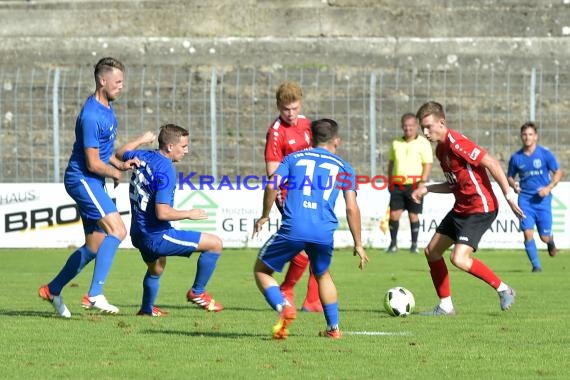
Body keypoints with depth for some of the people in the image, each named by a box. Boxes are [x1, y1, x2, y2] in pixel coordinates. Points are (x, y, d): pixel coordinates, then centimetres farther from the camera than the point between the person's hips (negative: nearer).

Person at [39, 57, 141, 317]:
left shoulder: (107, 108, 12)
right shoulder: (91, 116, -21)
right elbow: (93, 163, -20)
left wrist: (120, 164, 8)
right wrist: (116, 173, -2)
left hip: (92, 183, 10)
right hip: (82, 179, -10)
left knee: (94, 247, 12)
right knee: (117, 230, -23)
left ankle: (52, 290, 26)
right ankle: (94, 295, -26)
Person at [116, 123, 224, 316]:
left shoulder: (143, 157, 3)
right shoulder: (166, 170, -21)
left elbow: (121, 153, 28)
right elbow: (162, 212, -28)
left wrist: (142, 140, 41)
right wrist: (189, 214, -14)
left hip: (139, 234, 9)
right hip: (157, 237, -9)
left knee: (155, 270, 38)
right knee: (215, 244, -6)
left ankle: (147, 309, 52)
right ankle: (197, 292, 6)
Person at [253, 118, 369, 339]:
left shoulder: (294, 158, 18)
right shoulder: (343, 167, 17)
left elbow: (272, 186, 2)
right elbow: (352, 208, 9)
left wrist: (265, 216, 17)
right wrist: (358, 244, 15)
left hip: (293, 228, -2)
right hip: (324, 232, 2)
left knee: (262, 270, 16)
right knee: (322, 275, 30)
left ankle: (283, 307, -10)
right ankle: (333, 327, 27)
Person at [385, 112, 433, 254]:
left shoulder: (423, 143, -2)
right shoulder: (396, 143, 11)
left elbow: (428, 164, -5)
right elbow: (391, 163, 19)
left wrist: (422, 182, -13)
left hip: (414, 185, -3)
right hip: (397, 185, 3)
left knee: (413, 215, 0)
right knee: (394, 214, -4)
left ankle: (414, 244, 11)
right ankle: (393, 243, 6)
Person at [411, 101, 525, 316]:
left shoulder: (456, 143, -19)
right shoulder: (441, 149, 12)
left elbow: (491, 163, -21)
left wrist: (509, 195, -23)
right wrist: (427, 189, 11)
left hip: (480, 208, -10)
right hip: (461, 208, 10)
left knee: (459, 259, -21)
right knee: (432, 251, 9)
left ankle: (503, 290, -4)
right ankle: (445, 306, 17)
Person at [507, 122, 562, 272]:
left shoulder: (545, 154, -4)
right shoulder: (516, 157, 2)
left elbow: (558, 172, 4)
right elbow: (509, 176, 14)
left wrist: (549, 188, -11)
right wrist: (513, 184, -9)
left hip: (542, 199, -1)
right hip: (525, 199, 1)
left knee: (545, 237, 1)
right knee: (528, 233, -13)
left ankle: (551, 243, 40)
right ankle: (536, 265, 1)